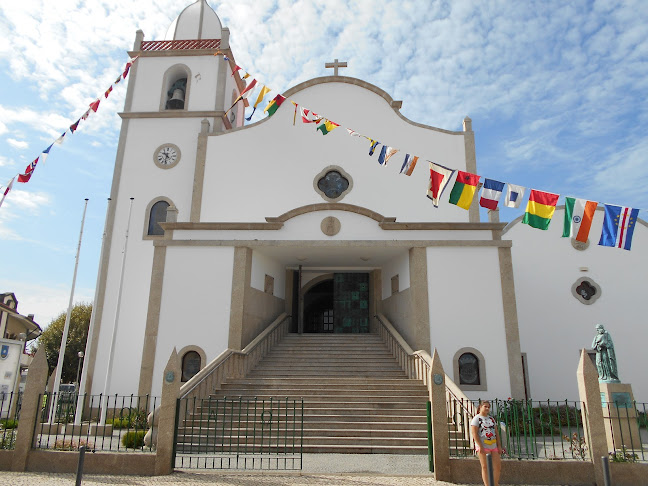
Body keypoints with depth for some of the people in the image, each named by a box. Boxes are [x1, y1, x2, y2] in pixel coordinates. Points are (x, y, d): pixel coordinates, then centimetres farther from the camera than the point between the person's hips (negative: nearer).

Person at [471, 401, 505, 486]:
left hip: (493, 446, 6)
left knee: (498, 466, 7)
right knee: (485, 467, 0)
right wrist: (480, 446, -19)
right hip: (483, 446, -6)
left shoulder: (491, 419, 15)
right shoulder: (476, 419, -6)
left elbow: (496, 433, 15)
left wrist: (499, 446, 7)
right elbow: (474, 433, -13)